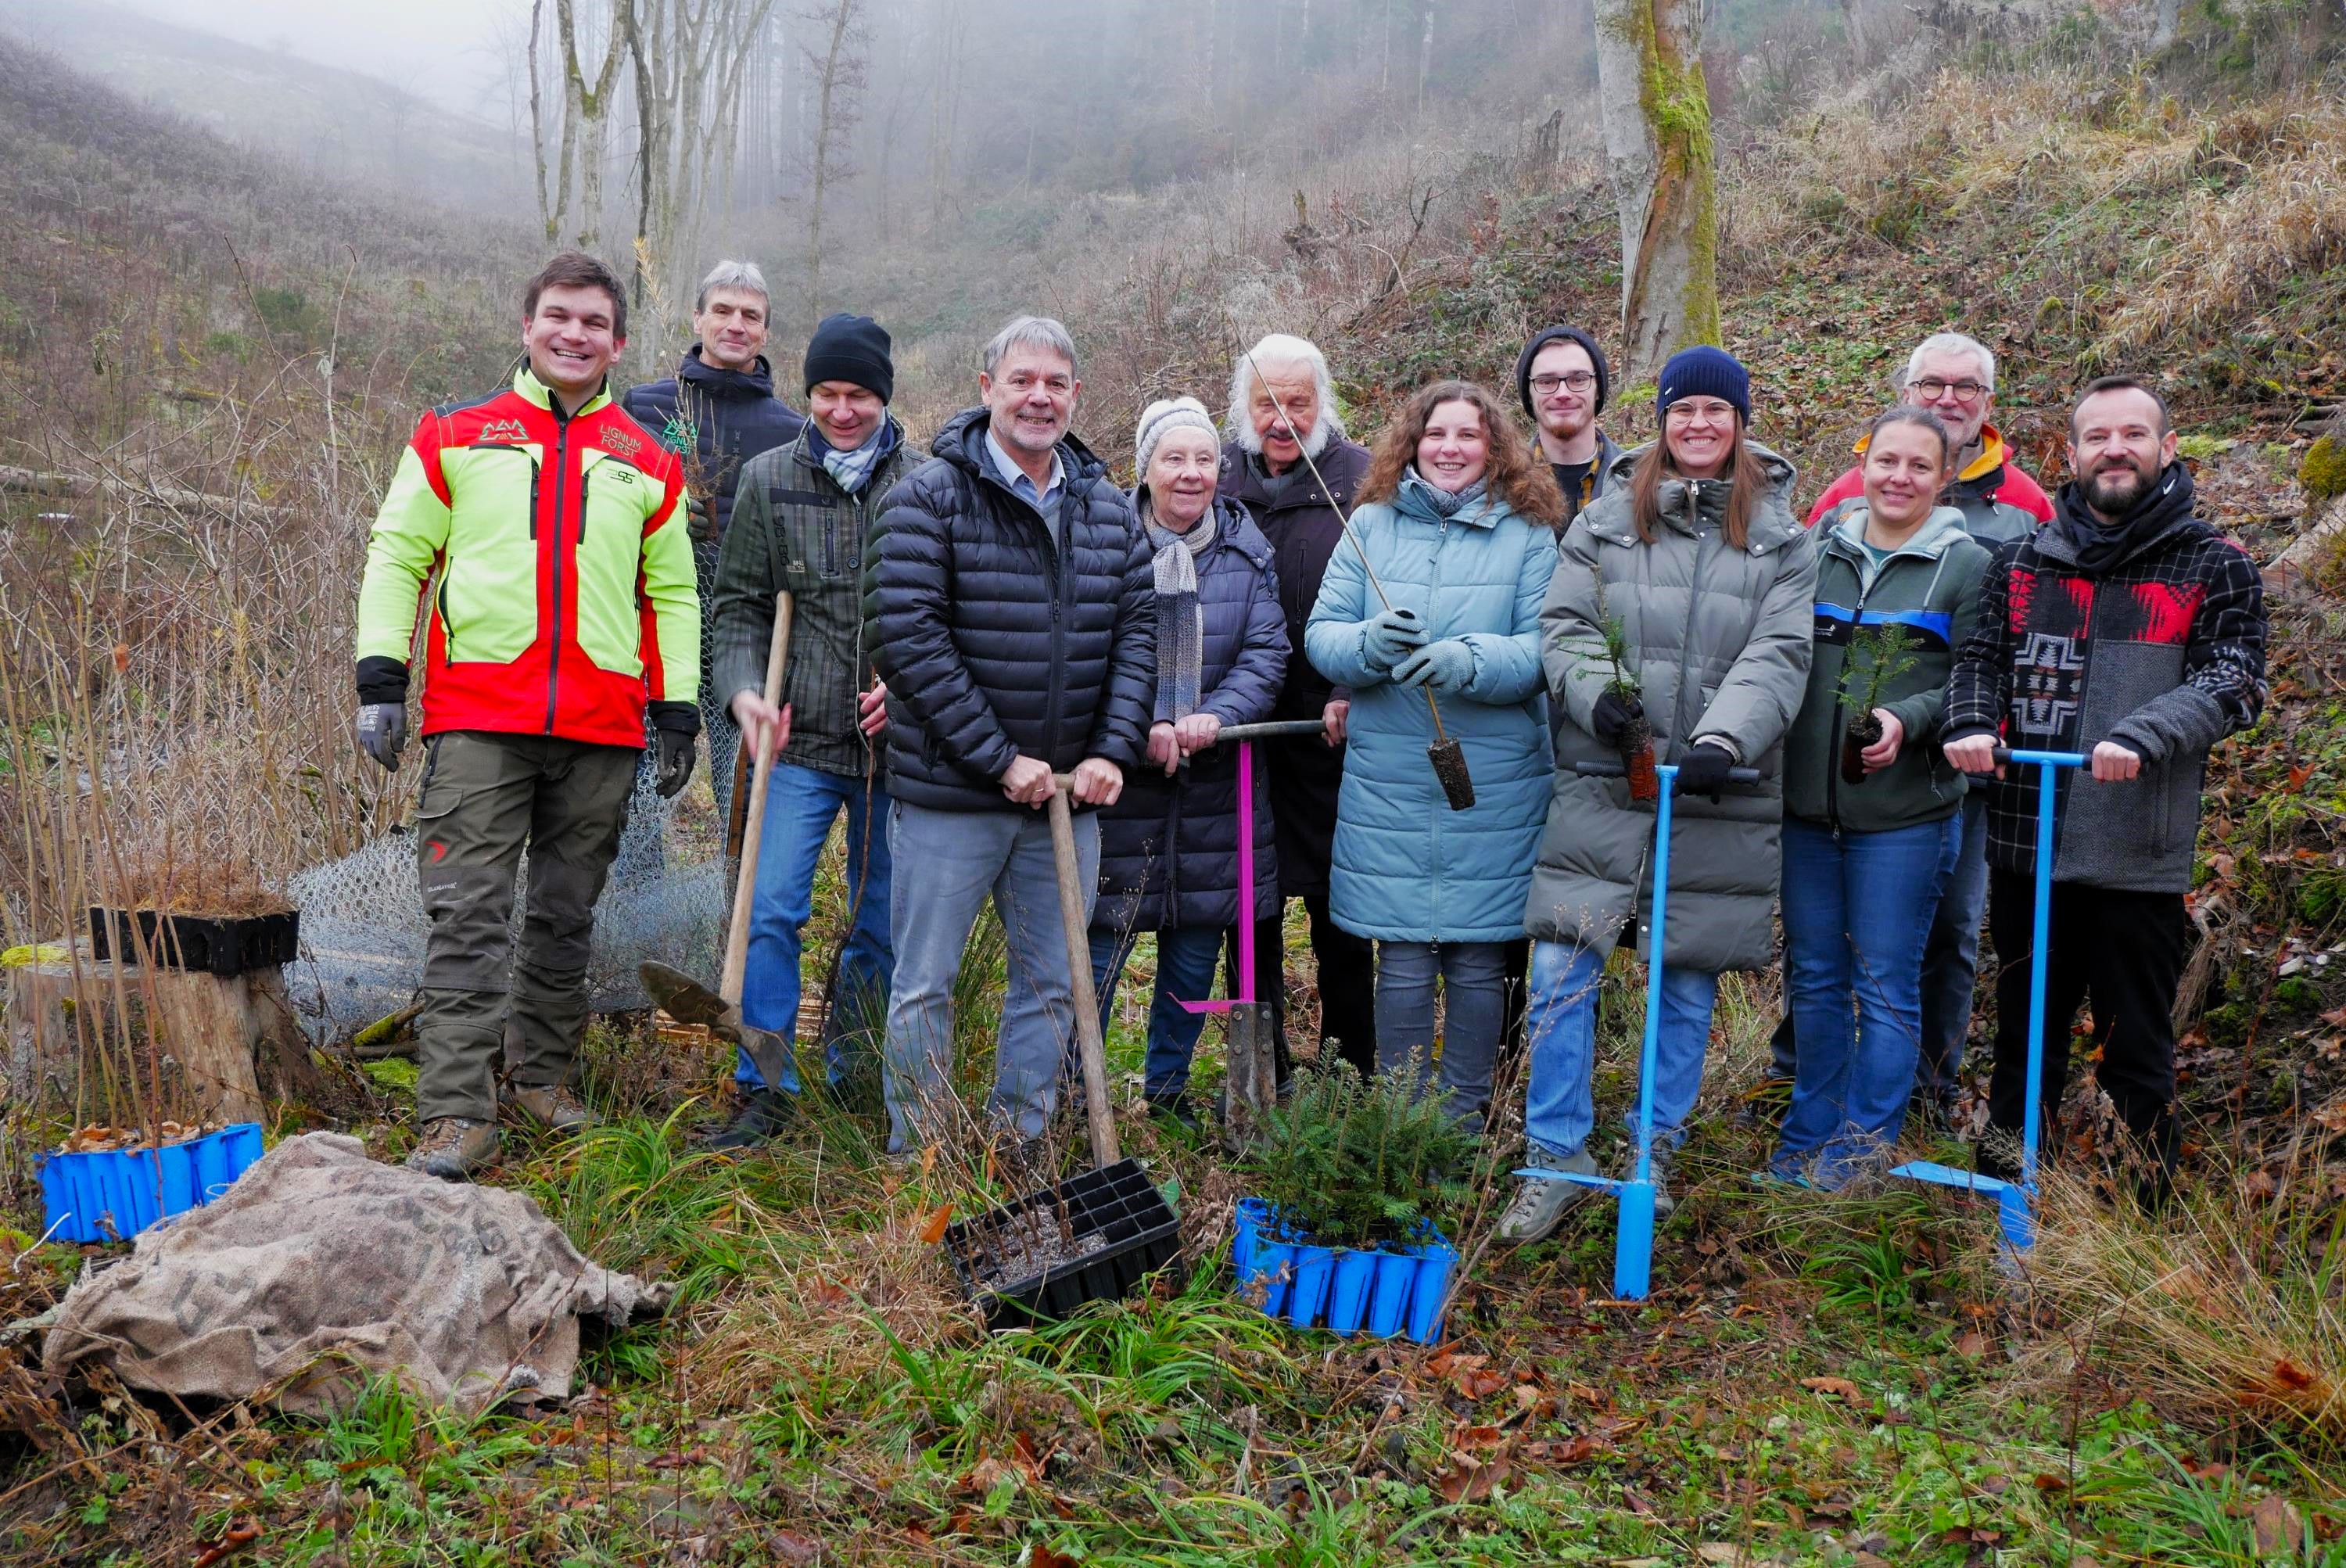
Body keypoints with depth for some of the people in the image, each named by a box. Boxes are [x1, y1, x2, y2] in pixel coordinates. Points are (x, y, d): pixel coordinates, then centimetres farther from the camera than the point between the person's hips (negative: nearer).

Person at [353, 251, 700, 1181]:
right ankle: (457, 1115, -6)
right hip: (477, 718, -2)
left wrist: (680, 710, 9)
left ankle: (543, 1075, 26)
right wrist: (380, 676, -1)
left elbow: (673, 594, 17)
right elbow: (398, 555, 9)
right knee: (468, 916, -7)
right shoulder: (454, 439, 9)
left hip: (602, 731, 2)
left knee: (566, 915, 11)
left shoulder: (646, 465, 13)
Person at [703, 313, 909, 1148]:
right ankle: (765, 1089, 6)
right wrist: (743, 689, -9)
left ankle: (851, 1076, 31)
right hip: (801, 740, 0)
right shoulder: (769, 478, 4)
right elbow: (738, 604, 7)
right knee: (771, 911, -7)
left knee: (882, 920, 12)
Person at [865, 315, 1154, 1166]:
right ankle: (916, 1160, 19)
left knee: (1053, 983, 13)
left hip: (1067, 793, 5)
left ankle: (1019, 1150, 27)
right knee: (924, 985, 5)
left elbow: (1136, 631, 9)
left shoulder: (1109, 510, 9)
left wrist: (1112, 751, -6)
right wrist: (1001, 760, -17)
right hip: (948, 793, -5)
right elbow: (907, 639, -15)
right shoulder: (929, 497, -8)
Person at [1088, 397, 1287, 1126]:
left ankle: (1168, 1087, 30)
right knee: (1099, 939, 0)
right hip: (1118, 778, -3)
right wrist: (1142, 726, -20)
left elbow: (1267, 650, -1)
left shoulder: (1244, 547, 6)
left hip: (1215, 786, 4)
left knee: (1198, 942, 12)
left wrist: (1217, 716, -17)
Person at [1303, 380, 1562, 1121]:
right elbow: (1320, 632, 3)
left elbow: (1543, 648, -7)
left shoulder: (1527, 534, 3)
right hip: (1387, 780, 1)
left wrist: (1469, 661, -24)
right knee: (1402, 962, 5)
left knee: (1477, 962, 6)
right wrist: (1370, 644, -19)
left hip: (1494, 784, -1)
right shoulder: (1372, 524, 7)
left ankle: (1466, 1115, 22)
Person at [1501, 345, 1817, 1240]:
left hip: (1719, 796, 1)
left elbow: (1780, 655, -4)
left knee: (1688, 982, 10)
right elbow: (1563, 623, 3)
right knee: (1561, 974, -6)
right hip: (1602, 780, 0)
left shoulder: (1782, 537, 6)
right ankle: (1556, 1160, 7)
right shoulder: (1608, 518, 8)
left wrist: (1725, 739, -21)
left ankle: (1656, 1152, 27)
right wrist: (1595, 690, -17)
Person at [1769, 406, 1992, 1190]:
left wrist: (1907, 720, -19)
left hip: (1905, 813, -3)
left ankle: (1862, 1148, 16)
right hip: (1805, 804, 3)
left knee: (1886, 986, 3)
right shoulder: (1818, 550, 8)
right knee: (1813, 978, 13)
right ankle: (1807, 1135, 27)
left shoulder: (1967, 565, 0)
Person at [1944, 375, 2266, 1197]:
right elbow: (1981, 657, 12)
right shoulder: (2024, 561, 13)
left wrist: (2142, 736, -24)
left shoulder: (2214, 565, 3)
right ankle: (2003, 1195, 29)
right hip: (2026, 841, 4)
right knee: (2024, 1028, 15)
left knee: (2137, 1044, 4)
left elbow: (2233, 682, -6)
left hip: (2139, 850, -3)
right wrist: (1971, 722, -10)